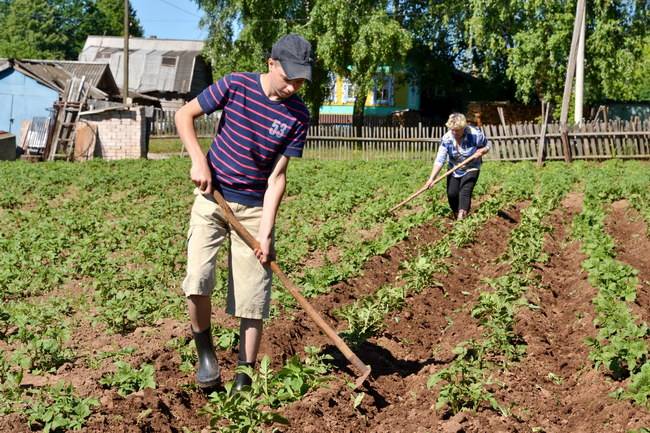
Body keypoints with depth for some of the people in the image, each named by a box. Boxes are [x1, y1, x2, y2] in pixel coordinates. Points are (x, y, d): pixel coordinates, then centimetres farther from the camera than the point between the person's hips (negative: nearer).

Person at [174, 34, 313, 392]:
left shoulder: (298, 115, -9)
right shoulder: (236, 85, -11)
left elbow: (277, 176, -9)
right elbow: (184, 115, -1)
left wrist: (265, 231, -16)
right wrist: (198, 161, -13)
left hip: (255, 206, 1)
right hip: (212, 196, -1)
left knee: (253, 295, 0)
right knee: (197, 277, -17)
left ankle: (245, 376, 13)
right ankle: (205, 351, 8)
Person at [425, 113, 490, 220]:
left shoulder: (475, 134, -24)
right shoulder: (446, 138, -19)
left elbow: (487, 146, -4)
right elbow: (439, 160, -22)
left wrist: (481, 151, -28)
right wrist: (432, 178, -30)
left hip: (471, 168, -3)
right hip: (454, 169, 3)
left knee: (465, 192, -19)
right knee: (451, 193, 0)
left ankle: (461, 218, -25)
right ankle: (456, 215, 24)